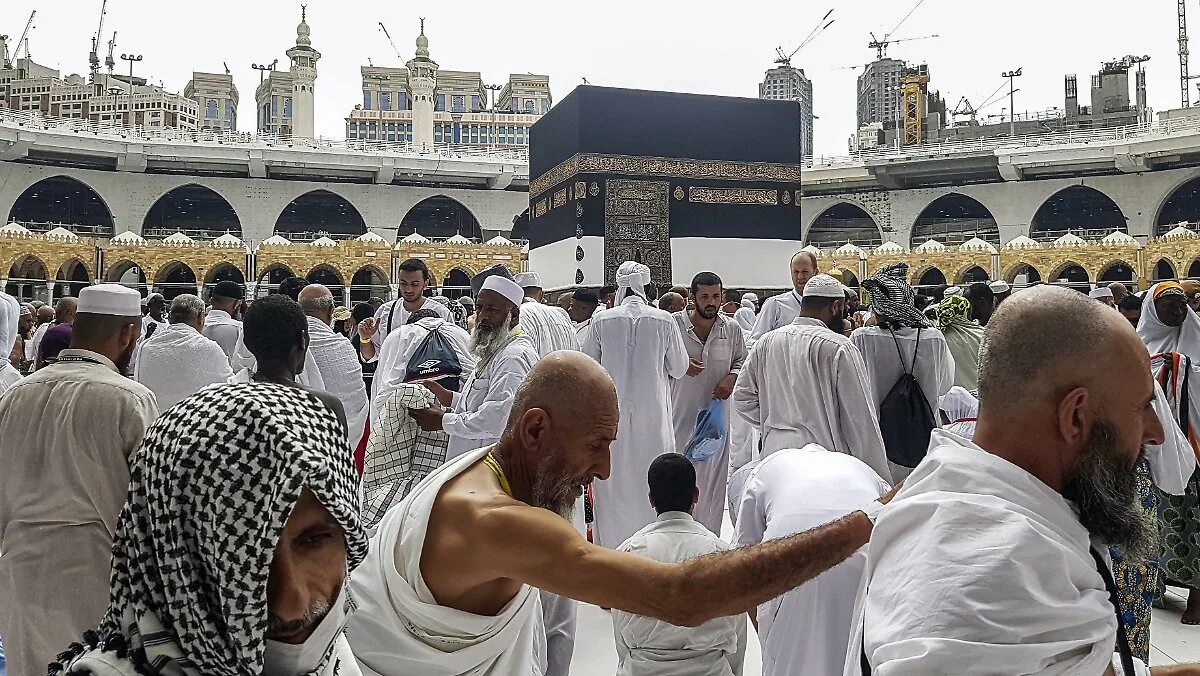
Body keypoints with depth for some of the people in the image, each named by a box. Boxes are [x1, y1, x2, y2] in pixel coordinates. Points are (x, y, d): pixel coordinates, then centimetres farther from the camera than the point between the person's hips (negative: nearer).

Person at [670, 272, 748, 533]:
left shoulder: (732, 328, 2)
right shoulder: (673, 324, -7)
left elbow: (742, 361, 15)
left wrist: (732, 377, -5)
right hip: (680, 414, -2)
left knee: (713, 477, 7)